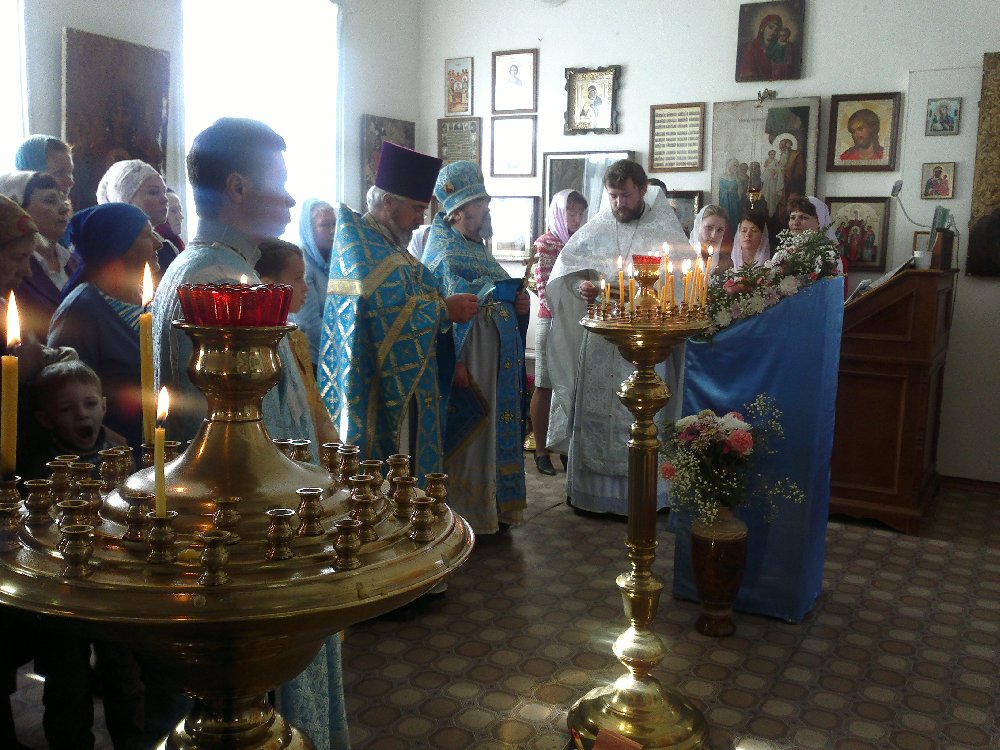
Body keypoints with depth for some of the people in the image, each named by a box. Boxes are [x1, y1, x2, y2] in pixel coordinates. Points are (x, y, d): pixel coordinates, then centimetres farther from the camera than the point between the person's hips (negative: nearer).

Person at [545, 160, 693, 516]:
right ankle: (590, 489, 19)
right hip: (598, 342, 3)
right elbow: (564, 273, 11)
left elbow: (684, 283, -7)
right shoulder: (593, 230, 9)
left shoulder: (665, 231, 1)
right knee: (594, 411, 7)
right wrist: (581, 287, -10)